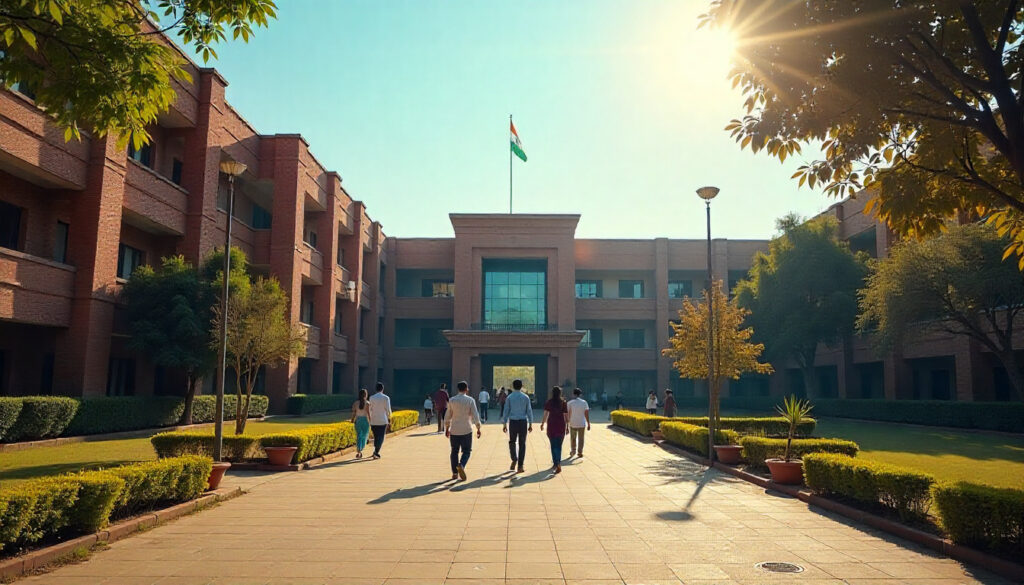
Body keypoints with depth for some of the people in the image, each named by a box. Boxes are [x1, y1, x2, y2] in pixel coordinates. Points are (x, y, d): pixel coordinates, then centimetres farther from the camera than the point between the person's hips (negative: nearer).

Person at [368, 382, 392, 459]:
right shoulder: (386, 398, -6)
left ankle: (376, 452, 18)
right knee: (381, 437, 0)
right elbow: (388, 410, -5)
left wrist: (370, 419, 14)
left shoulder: (371, 398, 0)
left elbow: (370, 409, 4)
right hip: (383, 421, -3)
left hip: (373, 421, 3)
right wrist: (389, 419, 6)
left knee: (376, 437, 16)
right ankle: (376, 452, -14)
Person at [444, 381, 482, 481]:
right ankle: (461, 465, -20)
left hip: (454, 430, 2)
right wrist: (478, 428, -1)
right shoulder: (470, 400, -5)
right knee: (466, 451, 7)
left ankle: (455, 473, 14)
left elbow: (447, 416, 5)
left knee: (454, 451, 13)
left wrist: (447, 428, 15)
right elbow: (475, 415, -8)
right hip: (466, 430, -2)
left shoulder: (452, 400, 1)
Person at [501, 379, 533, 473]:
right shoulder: (526, 397, 2)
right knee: (522, 443, 7)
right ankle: (520, 466, 5)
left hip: (512, 422, 0)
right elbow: (529, 411, 2)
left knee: (512, 442, 18)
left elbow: (506, 411, 0)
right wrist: (530, 424, 8)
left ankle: (514, 460, -1)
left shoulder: (509, 397, 0)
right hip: (523, 422, 0)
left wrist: (504, 424, 5)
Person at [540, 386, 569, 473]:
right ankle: (558, 463, -2)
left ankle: (555, 463, 6)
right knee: (559, 445, 9)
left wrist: (542, 424, 0)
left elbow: (546, 414, -8)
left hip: (551, 425, -1)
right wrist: (567, 427, 5)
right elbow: (566, 415, 0)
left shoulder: (549, 402, -2)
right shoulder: (563, 402, 0)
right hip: (561, 425, 1)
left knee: (553, 445, 11)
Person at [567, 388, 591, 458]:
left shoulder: (570, 403, -5)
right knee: (581, 438, 11)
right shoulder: (584, 402, -3)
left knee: (573, 438, 17)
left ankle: (573, 451, 21)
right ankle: (580, 452, 12)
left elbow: (568, 414, -6)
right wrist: (588, 424, 2)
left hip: (573, 424, 0)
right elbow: (586, 414, -4)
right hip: (582, 424, 0)